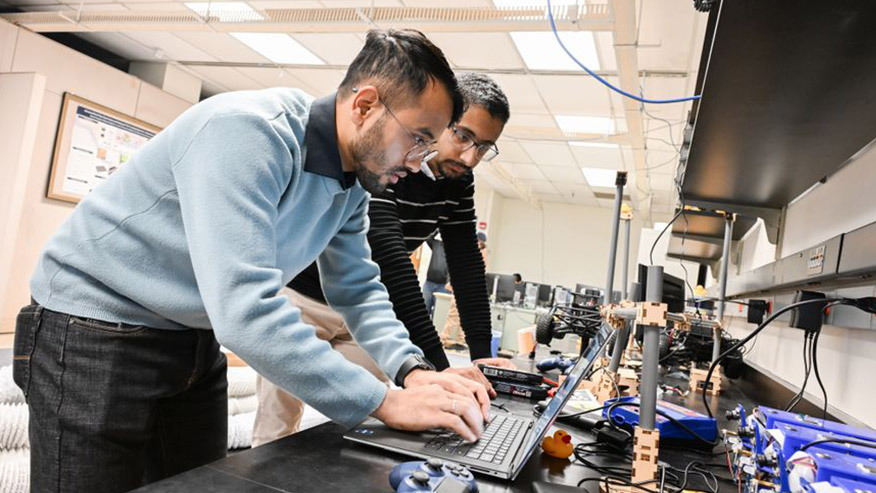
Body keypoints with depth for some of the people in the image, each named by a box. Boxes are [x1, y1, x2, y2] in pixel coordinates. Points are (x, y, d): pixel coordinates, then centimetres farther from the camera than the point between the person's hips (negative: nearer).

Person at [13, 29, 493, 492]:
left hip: (198, 342, 7)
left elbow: (357, 290, 2)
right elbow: (245, 308, -38)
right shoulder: (247, 131, -30)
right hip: (94, 331, -7)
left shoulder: (354, 183, -3)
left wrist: (411, 368, -15)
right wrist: (386, 402, -33)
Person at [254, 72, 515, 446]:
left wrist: (482, 356, -13)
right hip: (299, 293, -6)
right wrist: (436, 366, -42)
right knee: (278, 428, 0)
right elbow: (387, 256, -38)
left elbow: (466, 263, -6)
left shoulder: (457, 180, -5)